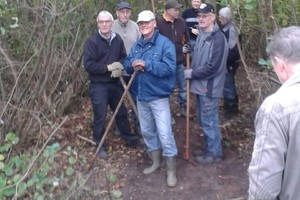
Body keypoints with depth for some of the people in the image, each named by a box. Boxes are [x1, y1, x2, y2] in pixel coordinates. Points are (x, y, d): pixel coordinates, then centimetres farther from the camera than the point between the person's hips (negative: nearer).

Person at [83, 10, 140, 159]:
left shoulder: (117, 39, 1)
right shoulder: (91, 41, -13)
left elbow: (123, 57, 9)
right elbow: (88, 65, -19)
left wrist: (119, 67, -13)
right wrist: (108, 68, -21)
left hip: (114, 83, 5)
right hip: (98, 85, -5)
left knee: (121, 112, 18)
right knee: (100, 116, 3)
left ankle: (129, 139, 36)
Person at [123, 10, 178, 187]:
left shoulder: (165, 43, -12)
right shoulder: (136, 45, 10)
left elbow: (169, 68, -23)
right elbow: (127, 64, 13)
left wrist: (146, 64, -25)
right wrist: (132, 64, -11)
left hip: (159, 96, -7)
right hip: (141, 96, 7)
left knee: (164, 134, -7)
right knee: (147, 131, 18)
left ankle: (172, 170, 7)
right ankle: (156, 162, 36)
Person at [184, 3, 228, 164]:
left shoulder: (218, 38, -19)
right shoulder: (201, 35, 9)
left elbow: (213, 67, -23)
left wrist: (192, 74, -14)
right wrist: (191, 72, 2)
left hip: (209, 87, -9)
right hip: (200, 85, 9)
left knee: (209, 121, 2)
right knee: (203, 120, 18)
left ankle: (214, 153, 18)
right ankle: (209, 149, 32)